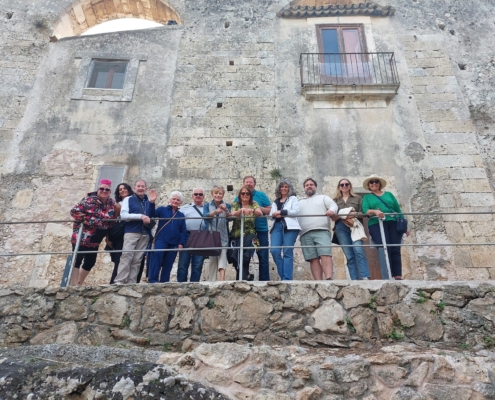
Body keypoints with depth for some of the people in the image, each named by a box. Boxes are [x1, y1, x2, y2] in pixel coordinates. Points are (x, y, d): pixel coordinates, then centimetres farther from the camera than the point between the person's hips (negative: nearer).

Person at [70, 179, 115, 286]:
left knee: (90, 262, 13)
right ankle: (73, 285, -3)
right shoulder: (90, 200, -14)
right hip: (82, 237, -7)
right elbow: (74, 211, -15)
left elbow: (111, 219, 15)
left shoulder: (111, 203, 5)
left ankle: (79, 284, 29)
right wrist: (86, 219, -18)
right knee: (77, 259, -8)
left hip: (95, 240, 7)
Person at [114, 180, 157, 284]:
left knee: (137, 259, 2)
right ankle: (119, 281, -11)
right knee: (126, 256, -12)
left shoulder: (148, 202, 17)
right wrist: (141, 216, -13)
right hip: (131, 232, -3)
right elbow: (123, 215, -5)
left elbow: (152, 217, 10)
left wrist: (152, 203, -1)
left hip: (145, 234, 3)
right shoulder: (128, 199, 8)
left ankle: (131, 282, 4)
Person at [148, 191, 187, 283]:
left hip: (174, 243, 3)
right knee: (157, 255, -26)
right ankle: (153, 280, -21)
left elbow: (183, 231, 10)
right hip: (161, 240, -3)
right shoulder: (162, 210, 8)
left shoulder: (181, 215, 13)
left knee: (168, 264, 5)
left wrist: (181, 243, 0)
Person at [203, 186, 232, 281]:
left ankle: (222, 281, -24)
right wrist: (215, 212, -32)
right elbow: (205, 216, -12)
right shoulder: (207, 205, 9)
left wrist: (226, 210, -29)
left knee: (222, 258, -15)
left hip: (223, 237, -1)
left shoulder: (227, 206, 9)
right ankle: (211, 282, 8)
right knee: (212, 260, 1)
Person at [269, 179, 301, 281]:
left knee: (287, 252, -9)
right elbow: (271, 214, 20)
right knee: (274, 251, -12)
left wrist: (281, 212, -7)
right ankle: (283, 275, 1)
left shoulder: (293, 198, 14)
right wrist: (275, 215, -4)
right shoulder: (275, 202, 27)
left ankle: (287, 278, -9)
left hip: (289, 227, -4)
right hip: (277, 226, 4)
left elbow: (295, 211, -1)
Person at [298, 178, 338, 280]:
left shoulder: (323, 197, 24)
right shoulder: (300, 203, 32)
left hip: (322, 231, -2)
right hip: (305, 234, 3)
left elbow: (333, 205, 7)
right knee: (313, 259, -6)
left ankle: (329, 279, -28)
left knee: (325, 255, -19)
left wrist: (332, 210, -18)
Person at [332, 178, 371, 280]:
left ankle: (365, 277, -25)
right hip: (341, 228, 1)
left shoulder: (358, 198, 18)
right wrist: (342, 215, -11)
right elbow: (333, 218, 9)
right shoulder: (335, 200, 19)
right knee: (349, 256, -4)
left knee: (358, 251, -21)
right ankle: (355, 280, -6)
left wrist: (355, 214, -12)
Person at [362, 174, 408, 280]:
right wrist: (375, 211, -22)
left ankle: (398, 277, -10)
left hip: (394, 223, 2)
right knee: (385, 248, -19)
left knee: (395, 250, -8)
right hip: (376, 224, -2)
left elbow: (398, 210, 20)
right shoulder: (367, 197, 18)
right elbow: (365, 210, -1)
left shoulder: (389, 194, 24)